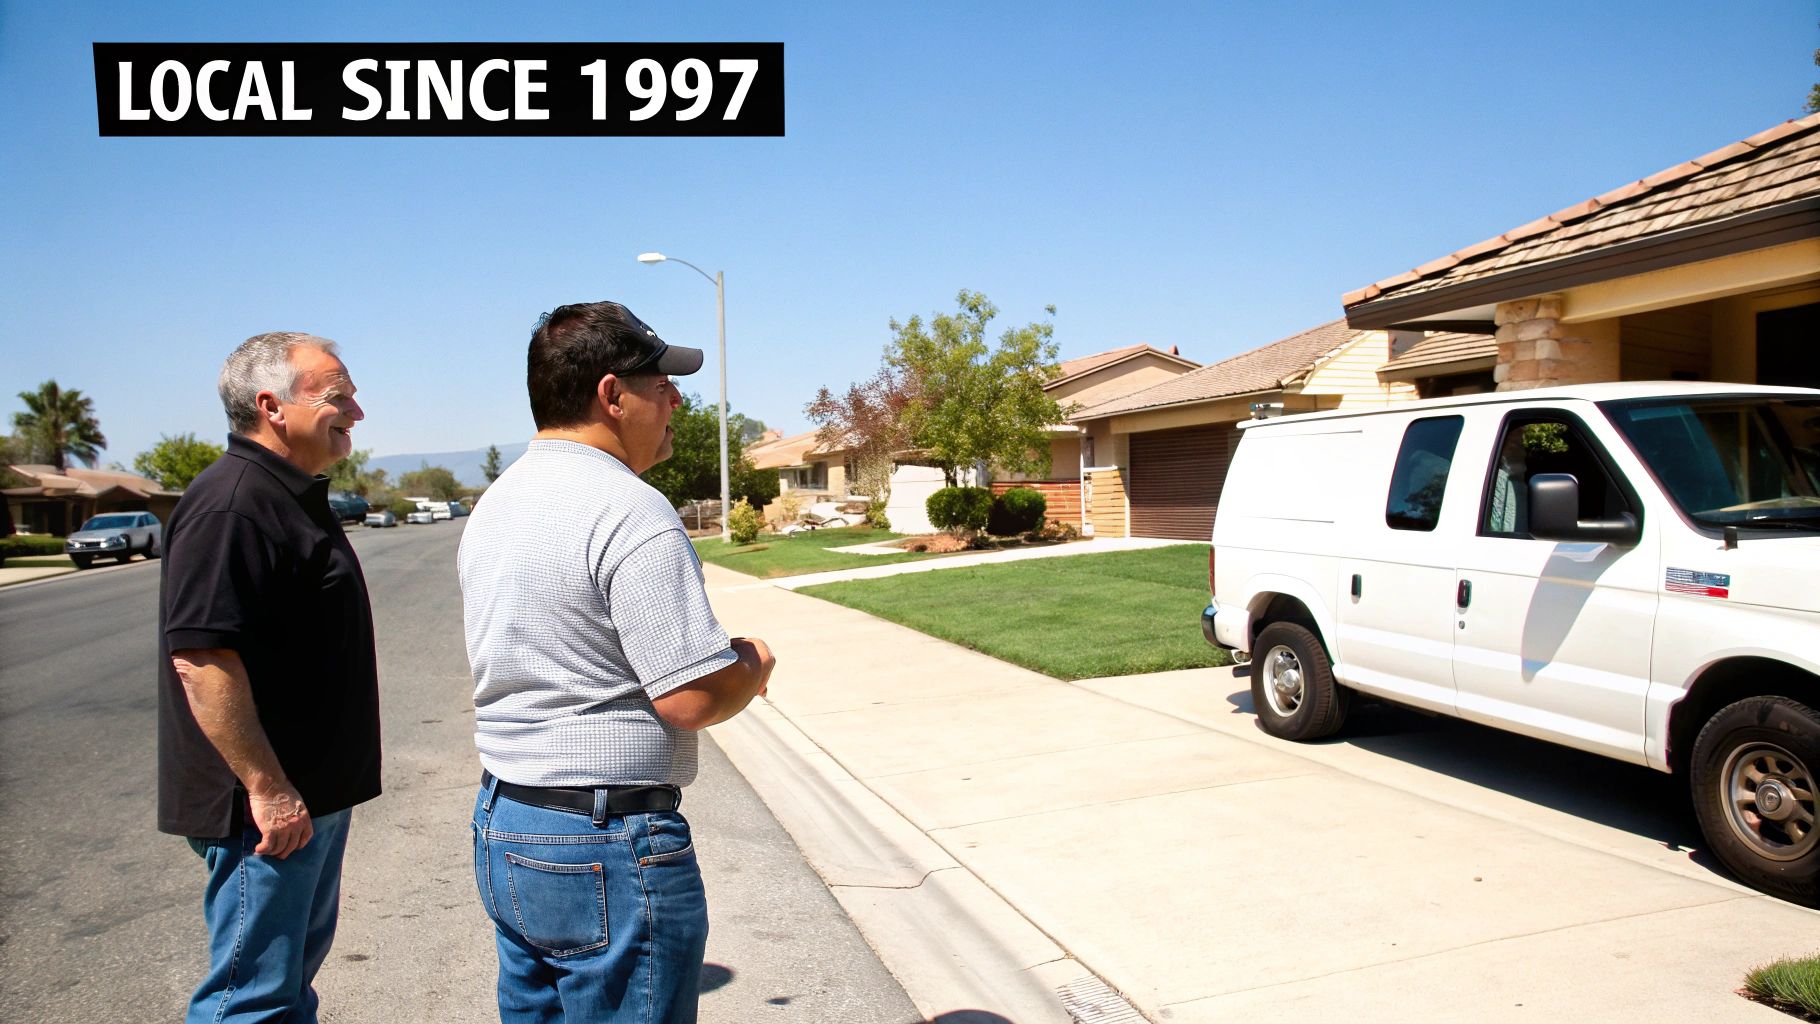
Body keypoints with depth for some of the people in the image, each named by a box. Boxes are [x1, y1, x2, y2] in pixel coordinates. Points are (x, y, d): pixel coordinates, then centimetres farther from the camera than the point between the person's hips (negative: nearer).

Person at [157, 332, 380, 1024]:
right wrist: (266, 787, -25)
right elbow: (199, 655, -27)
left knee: (296, 968, 21)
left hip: (313, 790, 10)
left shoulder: (295, 497, 14)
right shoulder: (231, 504, -20)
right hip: (268, 807, -10)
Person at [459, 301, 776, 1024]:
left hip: (499, 828, 9)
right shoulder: (629, 511, -20)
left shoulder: (495, 503, 9)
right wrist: (753, 661, -2)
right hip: (607, 848, -9)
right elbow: (695, 698, -23)